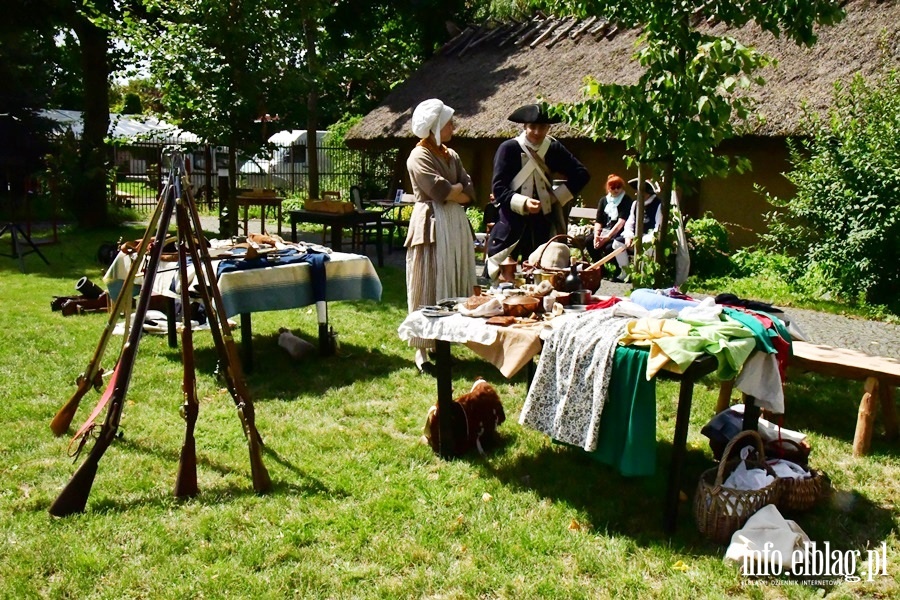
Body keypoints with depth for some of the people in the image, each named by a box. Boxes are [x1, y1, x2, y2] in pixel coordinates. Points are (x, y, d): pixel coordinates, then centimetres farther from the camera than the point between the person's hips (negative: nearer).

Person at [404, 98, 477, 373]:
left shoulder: (451, 156, 16)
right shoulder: (419, 157, -6)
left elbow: (469, 194, 7)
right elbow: (443, 191, -18)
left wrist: (451, 192, -9)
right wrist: (459, 188, -1)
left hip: (456, 225, 8)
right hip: (431, 226, -7)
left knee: (453, 287, 8)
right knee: (427, 288, -4)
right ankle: (421, 349, 2)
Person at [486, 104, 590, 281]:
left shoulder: (554, 149, 6)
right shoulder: (509, 148, -5)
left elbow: (581, 175, 9)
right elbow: (498, 189, -9)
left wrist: (557, 196, -1)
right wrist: (523, 203, -23)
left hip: (543, 224, 3)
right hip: (513, 224, -3)